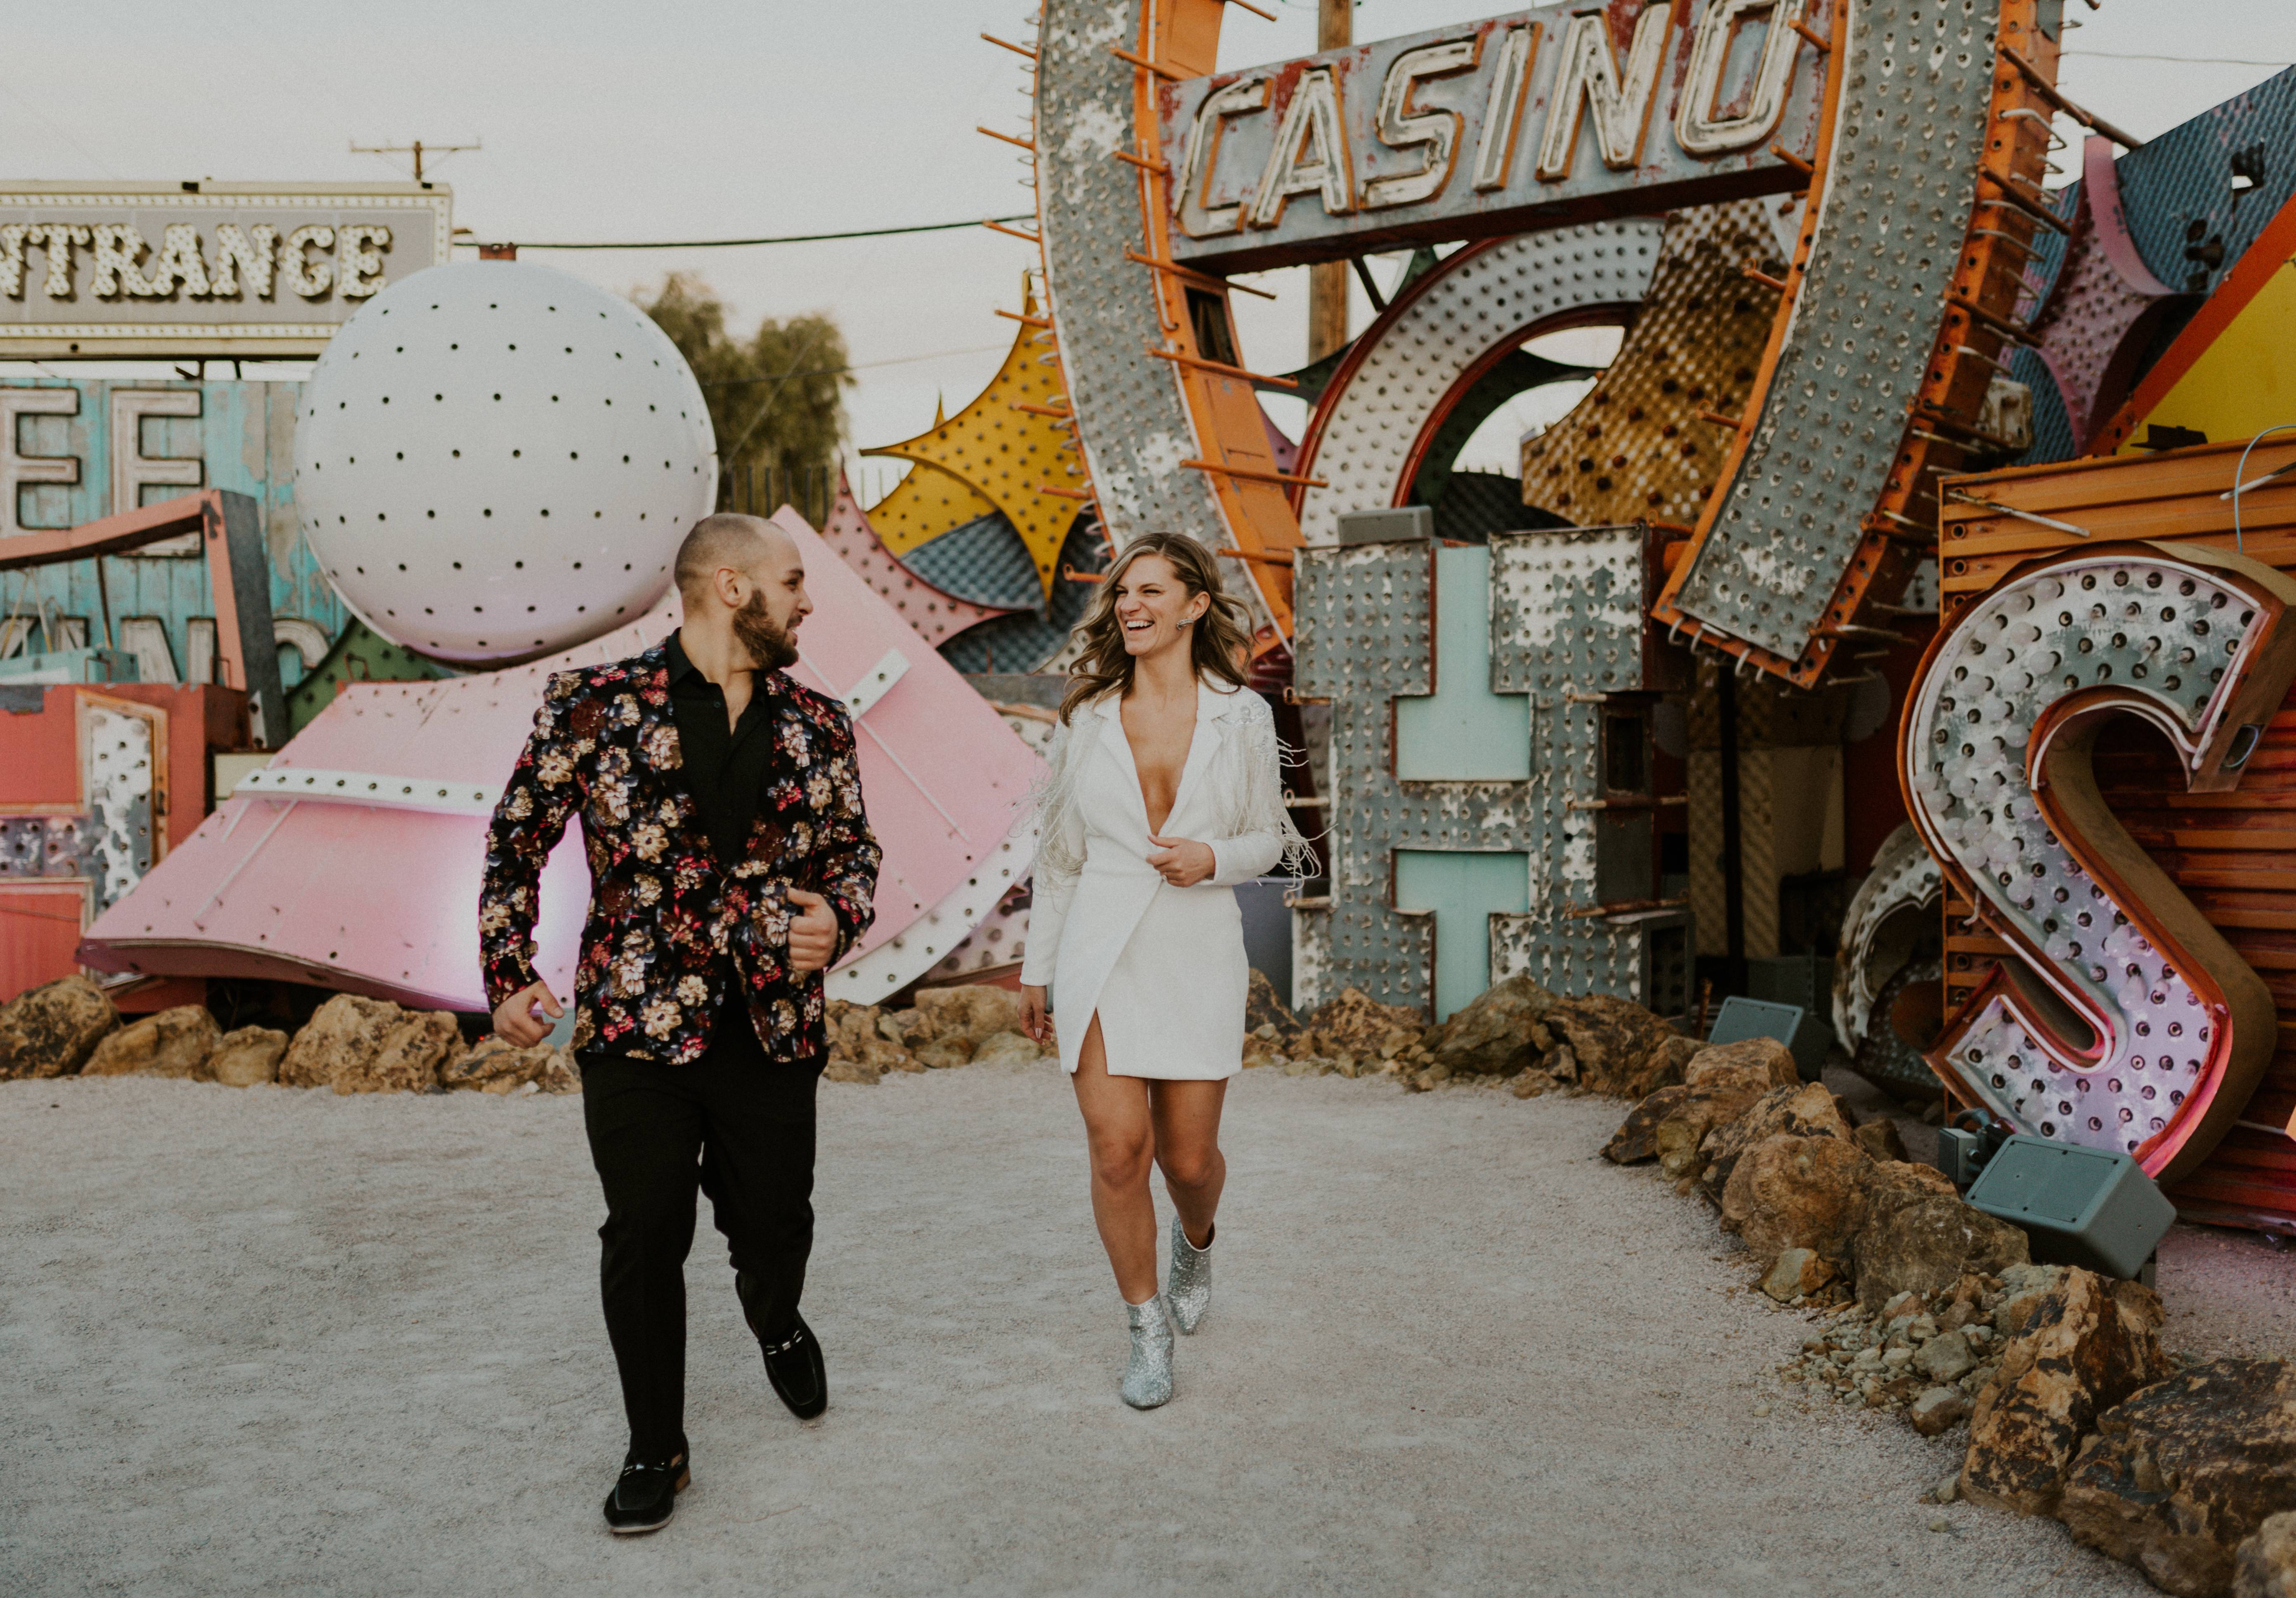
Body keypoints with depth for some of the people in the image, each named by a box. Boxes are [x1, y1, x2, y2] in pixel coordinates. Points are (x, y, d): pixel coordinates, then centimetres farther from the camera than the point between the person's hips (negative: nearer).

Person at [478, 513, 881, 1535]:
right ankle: (656, 1450, 23)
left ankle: (778, 1326, 50)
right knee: (645, 1238, 3)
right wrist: (509, 975, -2)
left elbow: (855, 852, 13)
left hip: (773, 1028, 3)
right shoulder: (595, 705, -5)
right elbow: (517, 843, 3)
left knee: (775, 1222, 14)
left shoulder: (817, 728, 5)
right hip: (635, 1027, -3)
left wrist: (838, 920, -9)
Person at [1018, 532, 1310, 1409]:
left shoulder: (1242, 717, 2)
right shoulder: (1086, 718, 5)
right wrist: (1036, 969, 12)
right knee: (1117, 1146, -8)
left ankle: (1195, 1242, 43)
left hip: (1199, 951, 0)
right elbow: (1060, 851, 11)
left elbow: (1268, 838, 9)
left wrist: (1212, 859, -13)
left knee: (1189, 1156, 6)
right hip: (1100, 950, 0)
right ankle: (1147, 1329, 12)